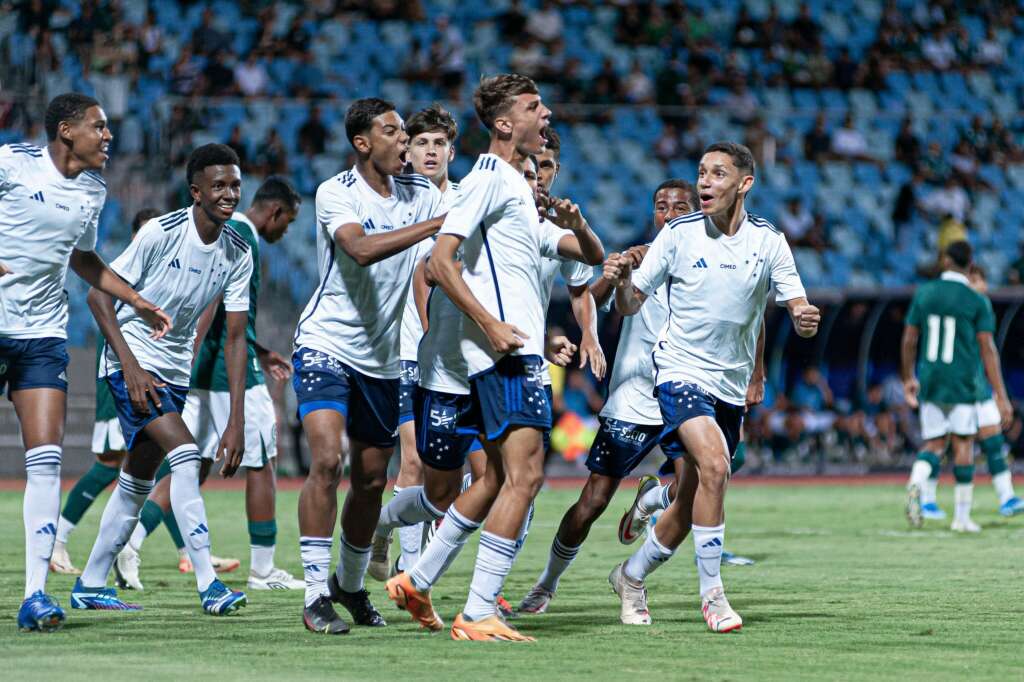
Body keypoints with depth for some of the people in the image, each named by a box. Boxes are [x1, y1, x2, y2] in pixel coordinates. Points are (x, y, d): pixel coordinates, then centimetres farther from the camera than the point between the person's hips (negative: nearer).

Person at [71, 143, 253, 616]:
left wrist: (236, 422, -7)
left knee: (138, 480, 12)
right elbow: (98, 294, -13)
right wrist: (130, 366, -21)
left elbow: (235, 337, -2)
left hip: (175, 372, 7)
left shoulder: (238, 253, -3)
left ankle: (90, 585, 25)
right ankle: (208, 584, -24)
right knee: (185, 456, -22)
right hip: (133, 362, -7)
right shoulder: (161, 233, -18)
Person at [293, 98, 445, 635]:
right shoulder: (335, 193, -13)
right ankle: (317, 595, -16)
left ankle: (350, 585, 31)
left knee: (371, 481, 11)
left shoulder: (421, 194, 3)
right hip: (326, 344, -5)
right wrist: (438, 224, -36)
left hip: (383, 358, 5)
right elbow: (361, 248, -30)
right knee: (326, 461, -20)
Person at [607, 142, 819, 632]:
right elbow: (630, 305, -2)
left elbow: (797, 308, -2)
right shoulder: (678, 234, -6)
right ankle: (711, 594, -18)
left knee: (690, 503, 9)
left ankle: (632, 576, 33)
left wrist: (806, 319, -25)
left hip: (731, 385, 4)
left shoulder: (768, 240, -1)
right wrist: (621, 280, -24)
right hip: (680, 372, -4)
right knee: (713, 466, -26)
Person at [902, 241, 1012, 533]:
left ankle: (915, 484, -21)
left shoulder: (924, 293, 2)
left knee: (933, 444, 11)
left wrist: (908, 378, 22)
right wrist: (1001, 396, -10)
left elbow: (909, 340, 7)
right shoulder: (978, 302, -7)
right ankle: (962, 517, 10)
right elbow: (987, 349, -11)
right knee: (964, 444, 8)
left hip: (929, 383, 3)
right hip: (963, 385, -3)